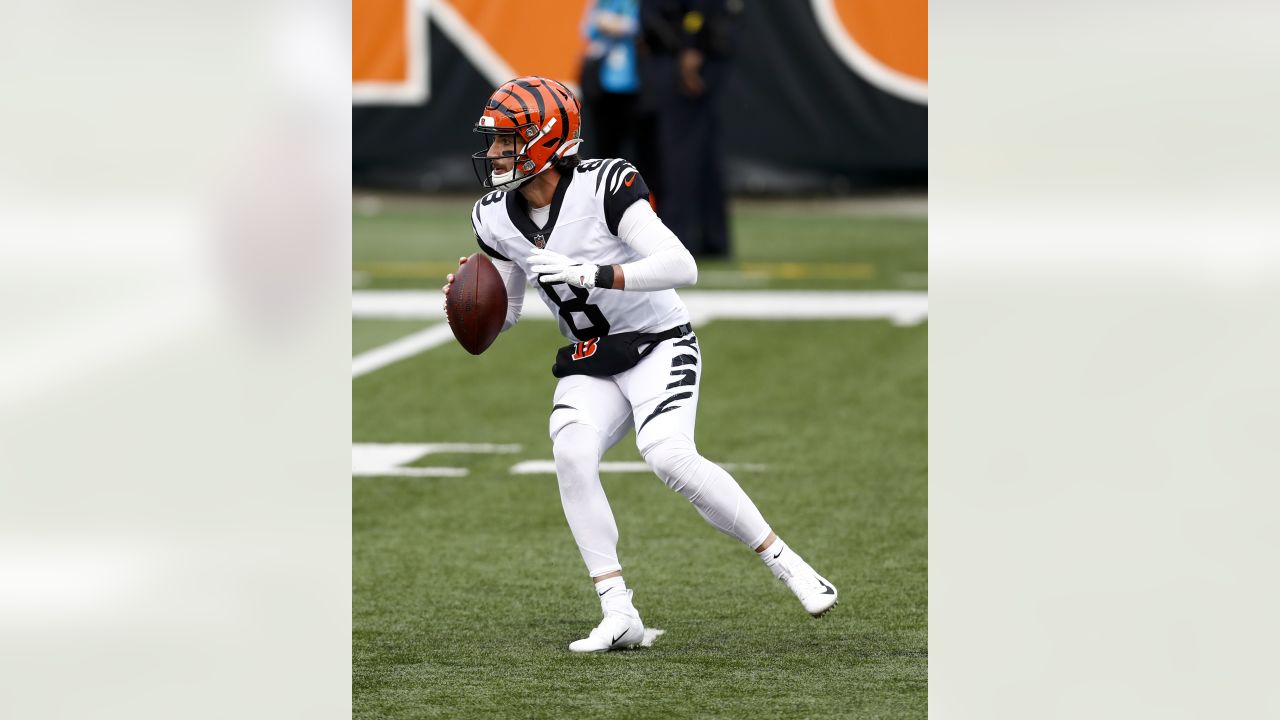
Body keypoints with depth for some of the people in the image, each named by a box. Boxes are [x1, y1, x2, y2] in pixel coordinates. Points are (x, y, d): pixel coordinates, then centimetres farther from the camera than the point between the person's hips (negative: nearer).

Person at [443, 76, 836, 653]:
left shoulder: (603, 187, -19)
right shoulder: (497, 220, 2)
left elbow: (681, 267, -27)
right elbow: (503, 314, 15)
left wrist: (594, 274, -36)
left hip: (657, 345, -5)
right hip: (588, 365, 5)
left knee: (668, 454, -29)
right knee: (571, 452, -24)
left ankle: (787, 564, -14)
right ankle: (619, 617, -21)